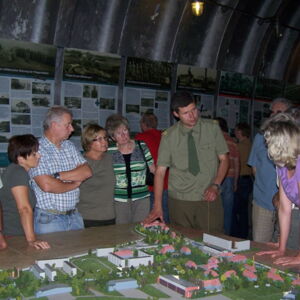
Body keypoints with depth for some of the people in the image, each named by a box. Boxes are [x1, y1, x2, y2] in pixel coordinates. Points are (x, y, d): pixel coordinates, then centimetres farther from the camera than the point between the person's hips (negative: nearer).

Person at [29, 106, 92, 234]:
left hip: (74, 215, 6)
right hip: (49, 219, -6)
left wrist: (58, 175, -14)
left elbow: (87, 172, -1)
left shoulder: (69, 146, 10)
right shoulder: (37, 150, -11)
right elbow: (47, 186, -21)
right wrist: (75, 183, -5)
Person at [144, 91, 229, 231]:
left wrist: (216, 186, -8)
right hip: (179, 200, 0)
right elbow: (160, 171, -4)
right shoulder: (169, 136, -3)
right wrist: (157, 206, -12)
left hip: (208, 199, 0)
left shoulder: (212, 128, 0)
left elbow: (224, 159, 7)